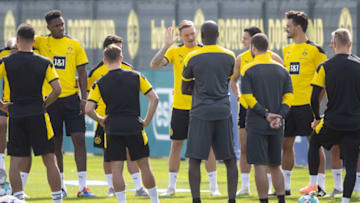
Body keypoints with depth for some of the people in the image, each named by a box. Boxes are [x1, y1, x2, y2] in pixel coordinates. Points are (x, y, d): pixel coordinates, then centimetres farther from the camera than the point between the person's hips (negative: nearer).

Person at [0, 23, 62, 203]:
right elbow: (57, 89, -6)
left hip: (15, 116, 0)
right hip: (37, 115, 0)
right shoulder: (44, 63, -1)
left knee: (15, 163, 5)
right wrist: (44, 104, 8)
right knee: (50, 160, 4)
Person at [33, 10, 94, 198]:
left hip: (71, 98, 0)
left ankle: (82, 186, -8)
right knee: (55, 143, 5)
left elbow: (82, 73, 6)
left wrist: (84, 98, -1)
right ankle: (60, 185, 15)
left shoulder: (74, 45, 4)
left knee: (79, 139, -8)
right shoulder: (42, 42, 4)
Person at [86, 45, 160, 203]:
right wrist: (146, 121, 6)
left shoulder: (100, 83, -1)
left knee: (116, 169, 2)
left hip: (113, 129, -1)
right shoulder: (136, 77, 2)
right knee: (144, 166, 12)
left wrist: (100, 120, 9)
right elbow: (154, 98, -1)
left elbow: (89, 109, -8)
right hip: (134, 127, 1)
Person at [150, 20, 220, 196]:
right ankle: (171, 186, 13)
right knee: (176, 145, 5)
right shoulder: (174, 51, 2)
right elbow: (154, 64, -10)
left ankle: (213, 186, 5)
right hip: (180, 106, 1)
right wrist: (166, 46, -21)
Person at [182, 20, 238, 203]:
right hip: (223, 112, 3)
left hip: (200, 113, -3)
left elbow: (184, 89, 6)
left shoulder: (192, 58, -2)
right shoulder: (229, 56, 6)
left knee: (195, 159, 0)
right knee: (229, 159, 9)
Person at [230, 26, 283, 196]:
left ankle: (268, 186, 5)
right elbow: (233, 79, 20)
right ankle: (245, 186, 8)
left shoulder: (272, 58, -5)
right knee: (244, 148, 2)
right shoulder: (241, 59, 5)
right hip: (246, 107, 3)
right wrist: (238, 96, 6)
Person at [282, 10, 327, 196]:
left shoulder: (314, 50, -5)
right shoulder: (287, 50, 15)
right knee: (286, 144, 7)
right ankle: (285, 185, 14)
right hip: (289, 104, 7)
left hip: (307, 104, -7)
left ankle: (320, 185, -2)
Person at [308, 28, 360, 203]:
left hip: (332, 122, -1)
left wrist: (317, 118, 12)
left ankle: (312, 184, 24)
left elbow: (314, 98, -4)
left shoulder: (325, 67, -4)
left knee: (314, 143, 27)